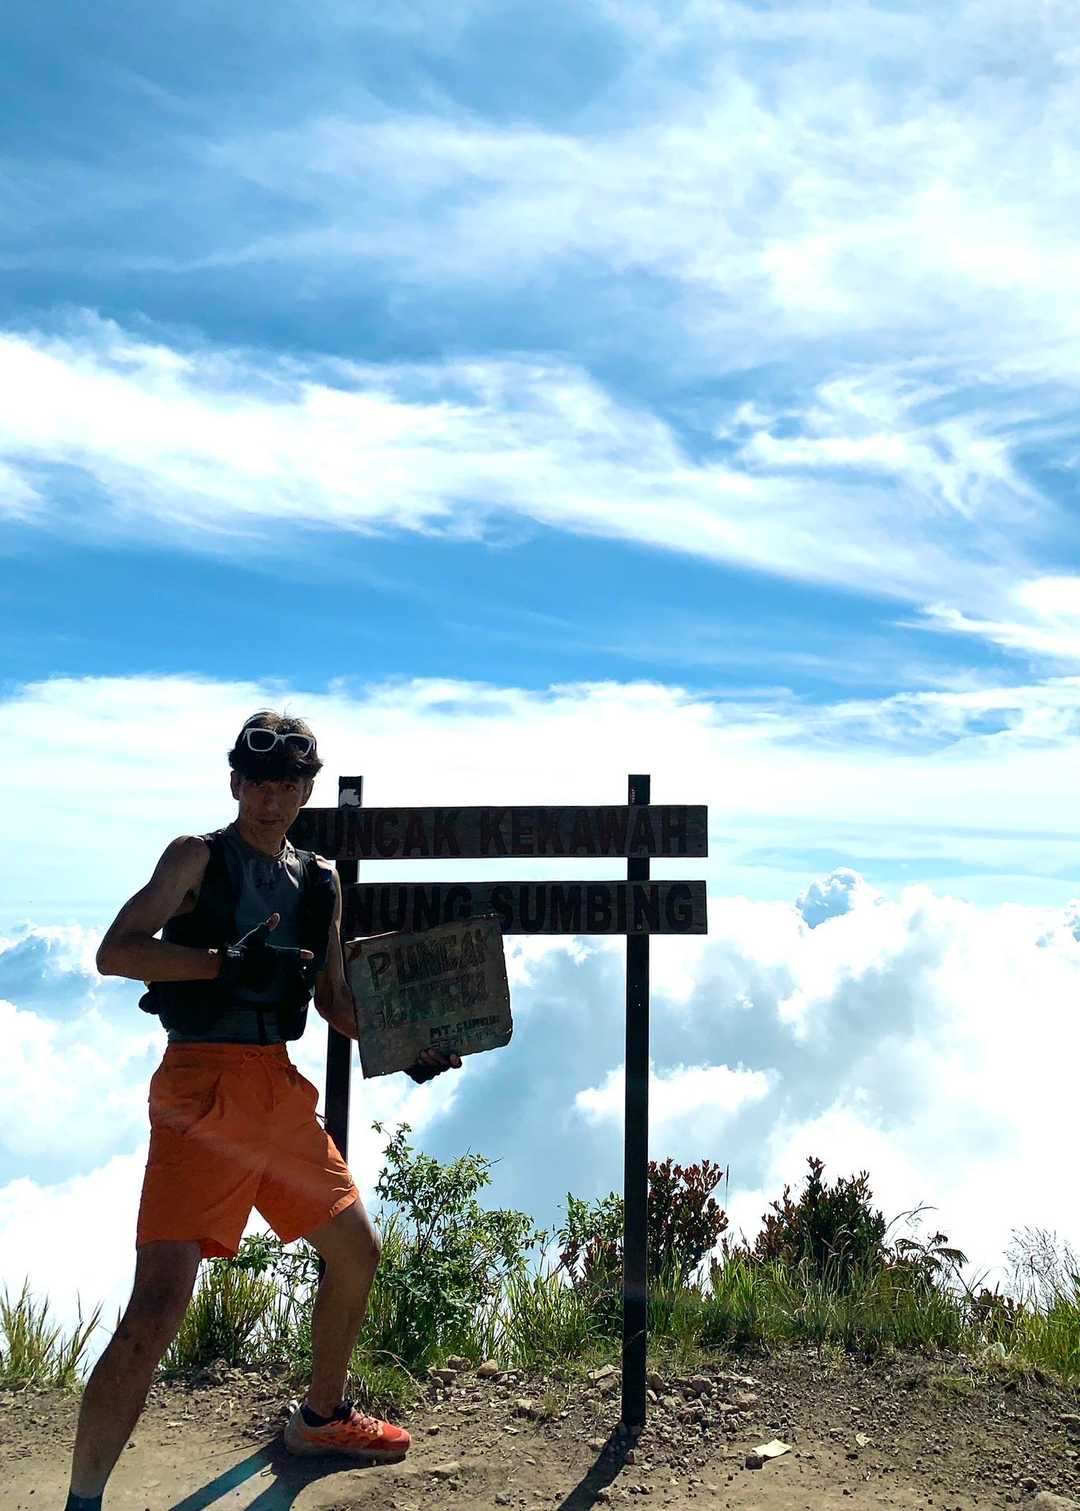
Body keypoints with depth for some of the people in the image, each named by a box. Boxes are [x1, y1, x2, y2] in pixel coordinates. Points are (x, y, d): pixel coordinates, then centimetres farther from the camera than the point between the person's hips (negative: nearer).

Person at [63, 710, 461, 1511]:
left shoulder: (320, 880, 13)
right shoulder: (198, 856, -3)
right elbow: (115, 952, -14)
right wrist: (228, 960, -25)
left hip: (282, 1086, 7)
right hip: (202, 1084, -7)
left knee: (356, 1251, 17)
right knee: (158, 1308, -14)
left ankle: (320, 1419, 39)